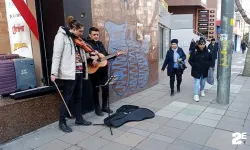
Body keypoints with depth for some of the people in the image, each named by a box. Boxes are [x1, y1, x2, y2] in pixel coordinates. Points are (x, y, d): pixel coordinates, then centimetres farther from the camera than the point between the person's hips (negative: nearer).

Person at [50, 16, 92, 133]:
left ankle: (79, 119, 29)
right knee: (67, 98, 1)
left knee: (78, 97, 15)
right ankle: (62, 123, 15)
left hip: (78, 72, 8)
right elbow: (56, 55, -14)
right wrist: (54, 73, -19)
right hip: (69, 73, -8)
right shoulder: (61, 36, -7)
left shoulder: (76, 39, 18)